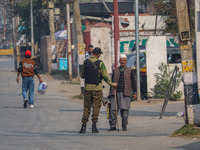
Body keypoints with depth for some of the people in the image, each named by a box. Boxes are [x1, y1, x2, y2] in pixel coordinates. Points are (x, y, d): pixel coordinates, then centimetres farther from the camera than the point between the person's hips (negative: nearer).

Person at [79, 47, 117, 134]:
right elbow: (105, 76, -9)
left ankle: (84, 126, 3)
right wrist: (111, 84, 4)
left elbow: (82, 75, 9)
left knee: (86, 107, 9)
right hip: (97, 88, -3)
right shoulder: (100, 63, -8)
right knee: (96, 107, 4)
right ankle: (94, 126, 2)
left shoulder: (85, 62, 1)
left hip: (88, 88, 3)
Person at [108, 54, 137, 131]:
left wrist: (134, 93, 3)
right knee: (113, 110, -5)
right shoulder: (115, 71, 15)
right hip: (115, 93, 2)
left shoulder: (129, 71, 9)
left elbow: (133, 82, 10)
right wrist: (111, 92, 13)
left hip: (125, 94, -2)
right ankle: (112, 126, 1)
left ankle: (124, 126, 4)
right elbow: (112, 82, 18)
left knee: (124, 110, -5)